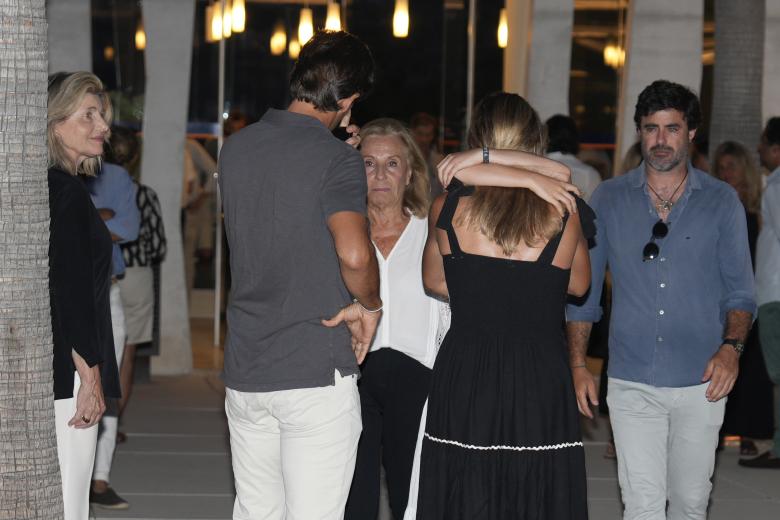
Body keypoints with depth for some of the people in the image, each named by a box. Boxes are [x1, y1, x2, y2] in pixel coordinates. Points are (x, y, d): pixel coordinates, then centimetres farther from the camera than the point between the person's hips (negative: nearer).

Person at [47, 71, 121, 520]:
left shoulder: (43, 186, 16)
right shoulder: (65, 190, -13)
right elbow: (70, 289, -18)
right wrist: (89, 376, -16)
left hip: (41, 375, 10)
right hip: (64, 375, -10)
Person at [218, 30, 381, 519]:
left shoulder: (237, 148, 8)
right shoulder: (337, 160, -13)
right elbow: (354, 254, -27)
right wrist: (370, 305, -9)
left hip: (245, 371, 6)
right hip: (316, 374, -6)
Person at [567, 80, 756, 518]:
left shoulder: (721, 201, 3)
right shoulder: (609, 199, 5)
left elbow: (740, 290, 4)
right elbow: (583, 288, 8)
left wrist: (732, 346, -14)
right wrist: (578, 365, 2)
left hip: (700, 382, 0)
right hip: (631, 381, 0)